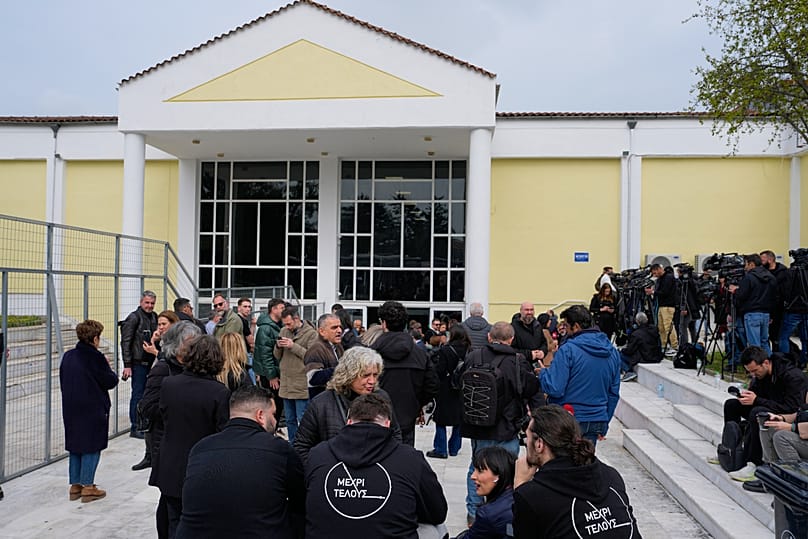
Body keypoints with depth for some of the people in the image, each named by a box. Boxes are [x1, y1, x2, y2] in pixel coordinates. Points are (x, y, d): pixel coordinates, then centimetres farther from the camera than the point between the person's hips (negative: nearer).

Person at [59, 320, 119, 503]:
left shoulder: (68, 356, 5)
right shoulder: (96, 358, -16)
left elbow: (62, 381, 14)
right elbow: (111, 381, -12)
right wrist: (108, 368, 5)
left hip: (71, 409, 7)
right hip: (93, 410, -7)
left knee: (75, 446, 15)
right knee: (92, 446, 3)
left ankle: (75, 485, 21)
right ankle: (88, 486, 6)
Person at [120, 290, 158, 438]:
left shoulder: (154, 317, 11)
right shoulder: (134, 317, -9)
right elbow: (126, 342, -11)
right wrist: (127, 365, -15)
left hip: (151, 362, 6)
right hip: (138, 363, -6)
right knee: (138, 394, -1)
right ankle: (135, 428, 8)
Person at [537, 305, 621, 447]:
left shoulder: (568, 350, -16)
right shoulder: (612, 352, 6)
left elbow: (554, 389, -20)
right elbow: (614, 393, 12)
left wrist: (543, 373, 0)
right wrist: (604, 424, 20)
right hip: (597, 421, 6)